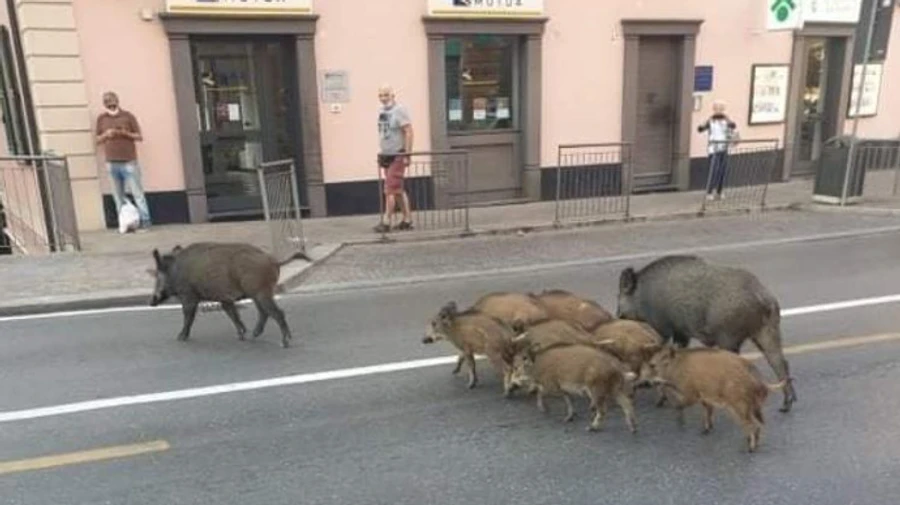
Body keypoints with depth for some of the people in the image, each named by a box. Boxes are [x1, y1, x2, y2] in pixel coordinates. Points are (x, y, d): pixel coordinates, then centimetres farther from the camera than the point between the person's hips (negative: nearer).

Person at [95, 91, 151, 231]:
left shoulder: (128, 116, 3)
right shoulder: (101, 118, 10)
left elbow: (139, 136, 2)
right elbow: (98, 140, 14)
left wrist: (125, 133, -14)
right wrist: (106, 135, -6)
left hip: (129, 162, -3)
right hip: (111, 163, 3)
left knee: (137, 193, -3)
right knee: (118, 196, 5)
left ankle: (145, 221, -1)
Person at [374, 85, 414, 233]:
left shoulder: (399, 110, -11)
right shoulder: (381, 111, 12)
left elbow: (408, 132, -16)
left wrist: (407, 154, -20)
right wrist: (381, 153, 14)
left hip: (397, 156, -8)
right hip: (386, 155, 8)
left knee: (390, 190, -8)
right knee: (399, 189, 12)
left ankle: (386, 221, -3)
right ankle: (407, 220, 19)